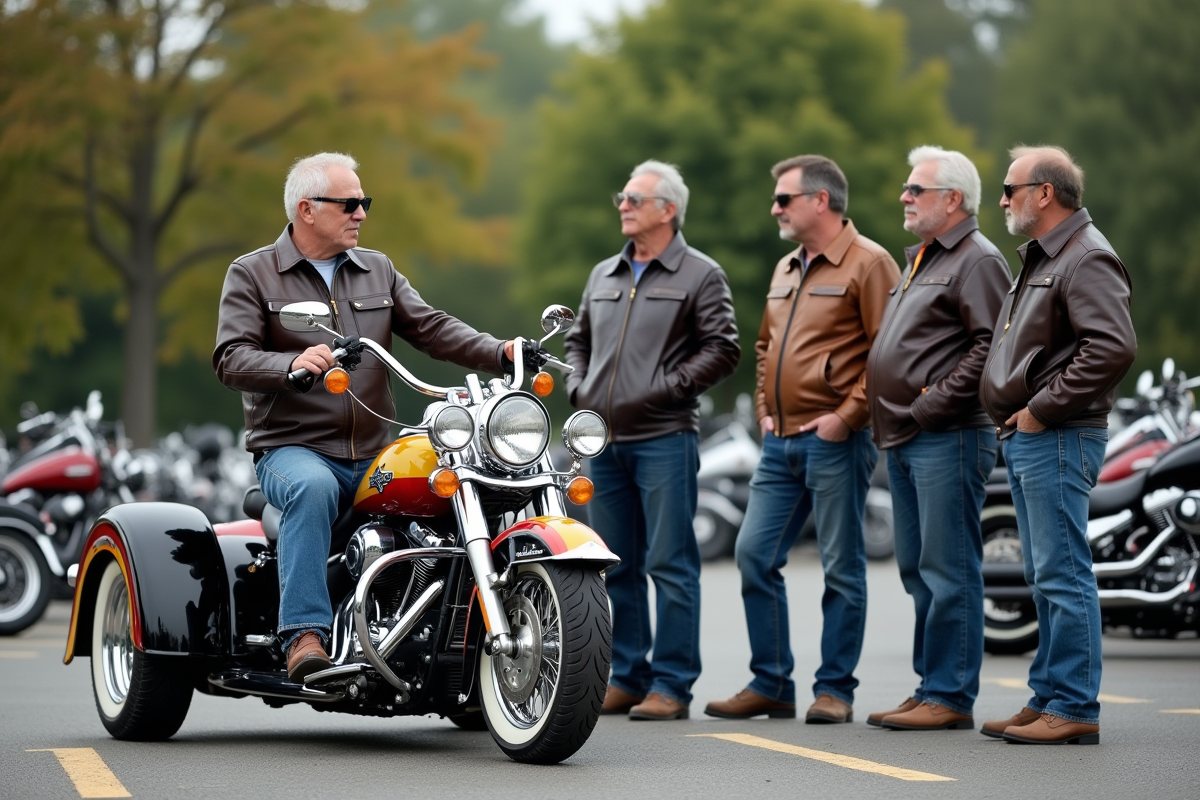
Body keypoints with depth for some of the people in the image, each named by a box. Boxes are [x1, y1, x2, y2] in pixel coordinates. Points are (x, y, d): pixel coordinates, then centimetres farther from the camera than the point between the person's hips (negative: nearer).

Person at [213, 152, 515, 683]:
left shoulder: (378, 270, 18)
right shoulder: (251, 275, 5)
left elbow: (431, 328, 7)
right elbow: (231, 359, -8)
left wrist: (501, 353, -11)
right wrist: (292, 364, -29)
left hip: (374, 456, 4)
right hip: (293, 449, -4)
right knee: (312, 489, -37)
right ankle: (304, 634, -40)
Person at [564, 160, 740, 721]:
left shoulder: (700, 275, 0)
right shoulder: (604, 275, 18)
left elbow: (722, 349, -8)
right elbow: (578, 340, 28)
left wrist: (664, 389, -13)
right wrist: (578, 387, 10)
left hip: (663, 438, -6)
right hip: (604, 440, 6)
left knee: (670, 564, -5)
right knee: (616, 565, 10)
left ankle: (671, 685, -1)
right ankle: (626, 678, 17)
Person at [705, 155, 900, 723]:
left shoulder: (867, 263, -8)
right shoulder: (785, 270, 18)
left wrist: (848, 414, -15)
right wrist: (765, 409, 16)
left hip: (835, 441, -8)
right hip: (780, 441, 8)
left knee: (841, 568, -1)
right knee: (755, 555, 5)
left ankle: (834, 690, 6)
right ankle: (770, 685, 13)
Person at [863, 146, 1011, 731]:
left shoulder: (977, 261, -9)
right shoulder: (920, 260, 22)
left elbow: (992, 344, -19)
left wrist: (934, 403, -19)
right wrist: (880, 399, 16)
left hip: (947, 439, -10)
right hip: (904, 440, 10)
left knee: (948, 571, -8)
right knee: (917, 569, 12)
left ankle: (951, 697, -5)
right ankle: (929, 687, 18)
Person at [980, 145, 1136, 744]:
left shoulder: (1086, 259, -12)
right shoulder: (1039, 259, 20)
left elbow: (1113, 348, -26)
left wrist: (1042, 409, -20)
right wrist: (1014, 414, 14)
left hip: (1057, 440, -11)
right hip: (1026, 440, 11)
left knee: (1062, 574, -9)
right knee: (1045, 576, 13)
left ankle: (1075, 710, -7)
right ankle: (1049, 697, 19)